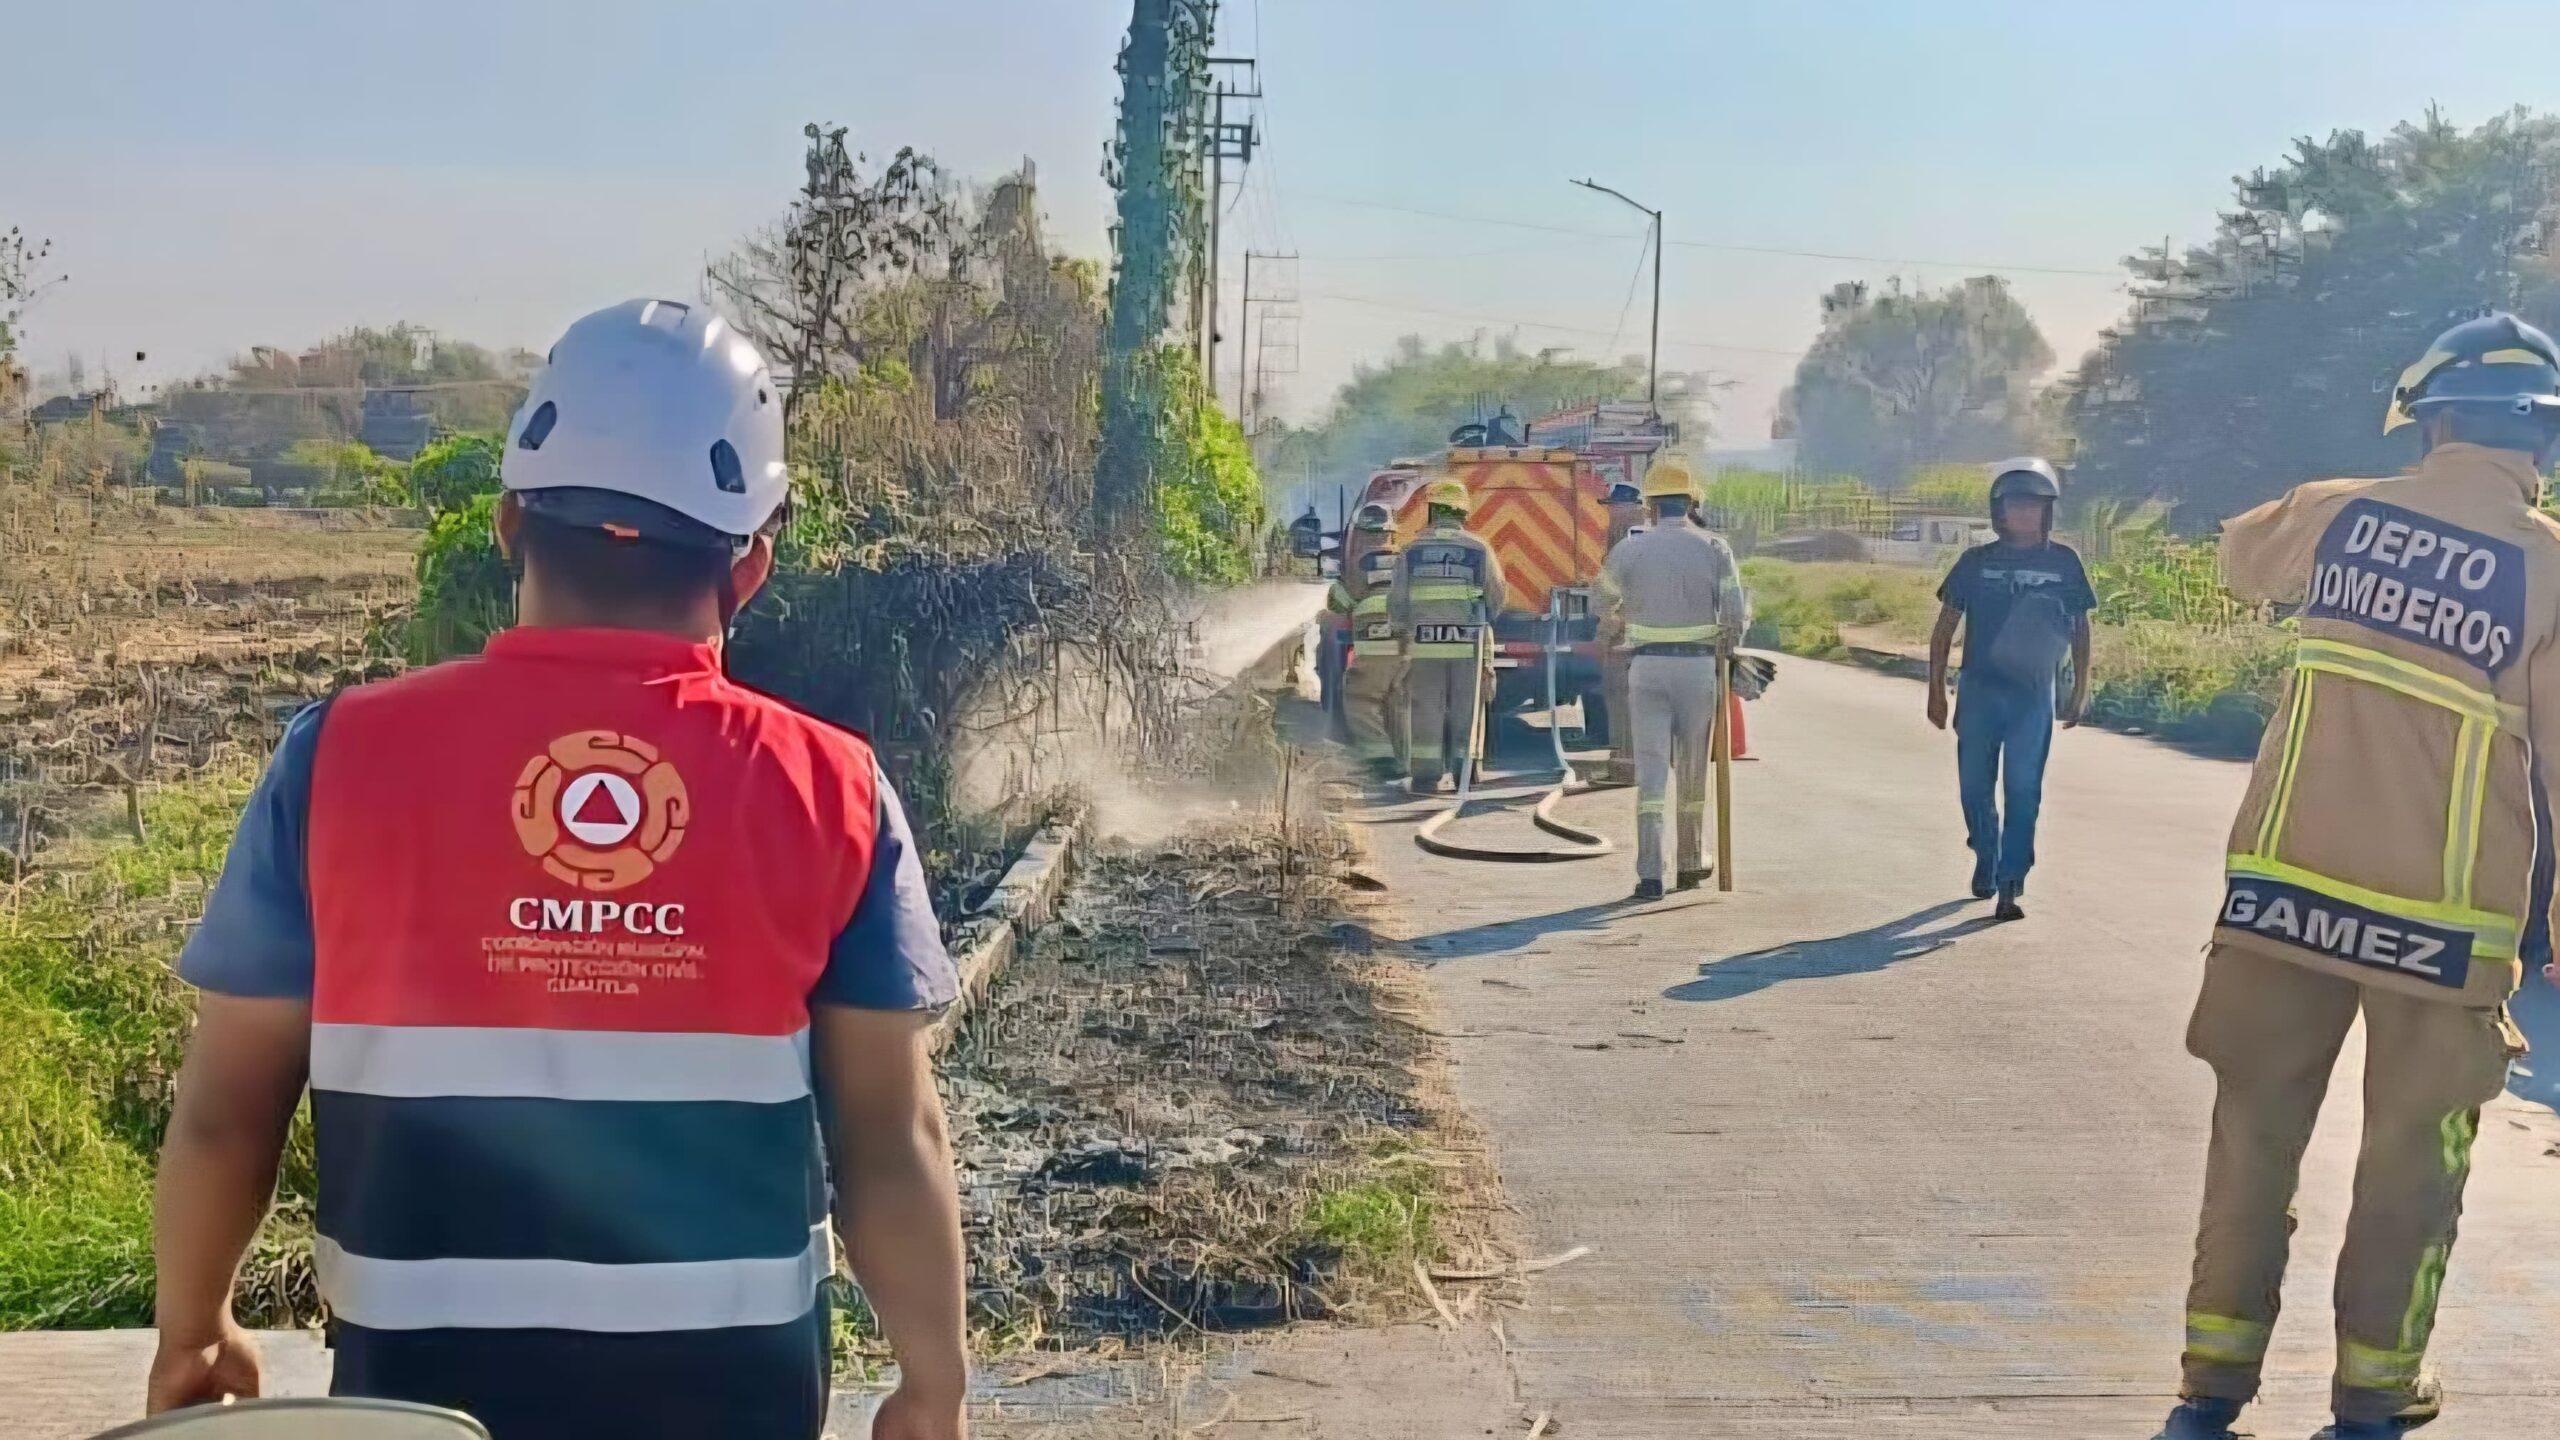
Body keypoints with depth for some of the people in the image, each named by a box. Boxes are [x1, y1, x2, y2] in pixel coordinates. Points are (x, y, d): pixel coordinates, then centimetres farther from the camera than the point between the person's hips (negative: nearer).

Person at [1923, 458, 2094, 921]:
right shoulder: (1977, 561, 4)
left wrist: (2080, 690, 8)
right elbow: (1945, 627, 7)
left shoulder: (2063, 562, 4)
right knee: (1975, 785, 6)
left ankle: (2010, 886, -4)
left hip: (2034, 694, -1)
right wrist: (1937, 689, 2)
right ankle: (1986, 858, 32)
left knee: (2023, 790, -6)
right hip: (1979, 688, 1)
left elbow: (2080, 627, 12)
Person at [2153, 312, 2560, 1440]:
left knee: (2256, 1126, 12)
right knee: (2410, 1153, 13)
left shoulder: (2335, 515, 0)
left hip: (2287, 883, 2)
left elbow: (2239, 557, 23)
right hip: (2441, 911, -2)